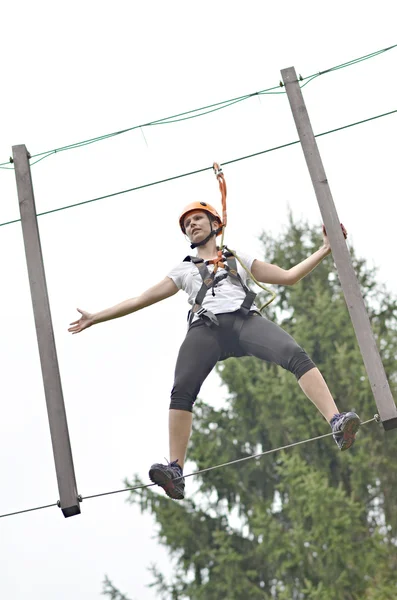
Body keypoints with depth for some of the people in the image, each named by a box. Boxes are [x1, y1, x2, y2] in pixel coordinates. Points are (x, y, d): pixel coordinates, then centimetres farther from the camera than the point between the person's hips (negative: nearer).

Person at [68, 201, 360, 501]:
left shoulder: (239, 260, 34)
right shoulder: (183, 270, 35)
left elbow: (288, 276, 29)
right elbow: (142, 299, 33)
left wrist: (324, 250, 21)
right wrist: (95, 318, 31)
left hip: (246, 319, 0)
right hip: (206, 328, 0)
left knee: (296, 355, -28)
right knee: (181, 391, -26)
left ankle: (336, 422, -37)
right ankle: (175, 471, -31)